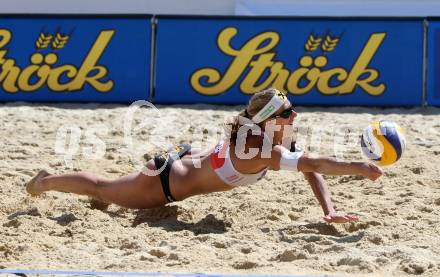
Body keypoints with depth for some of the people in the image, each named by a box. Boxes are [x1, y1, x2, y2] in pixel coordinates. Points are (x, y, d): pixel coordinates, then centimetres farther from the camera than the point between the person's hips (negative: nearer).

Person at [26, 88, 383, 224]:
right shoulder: (260, 152, -36)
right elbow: (314, 165, -45)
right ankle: (47, 181, 38)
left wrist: (329, 209, -25)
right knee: (102, 190, 18)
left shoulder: (272, 142, -12)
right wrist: (359, 169, -50)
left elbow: (311, 168, -12)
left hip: (185, 160, 7)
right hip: (165, 182, -7)